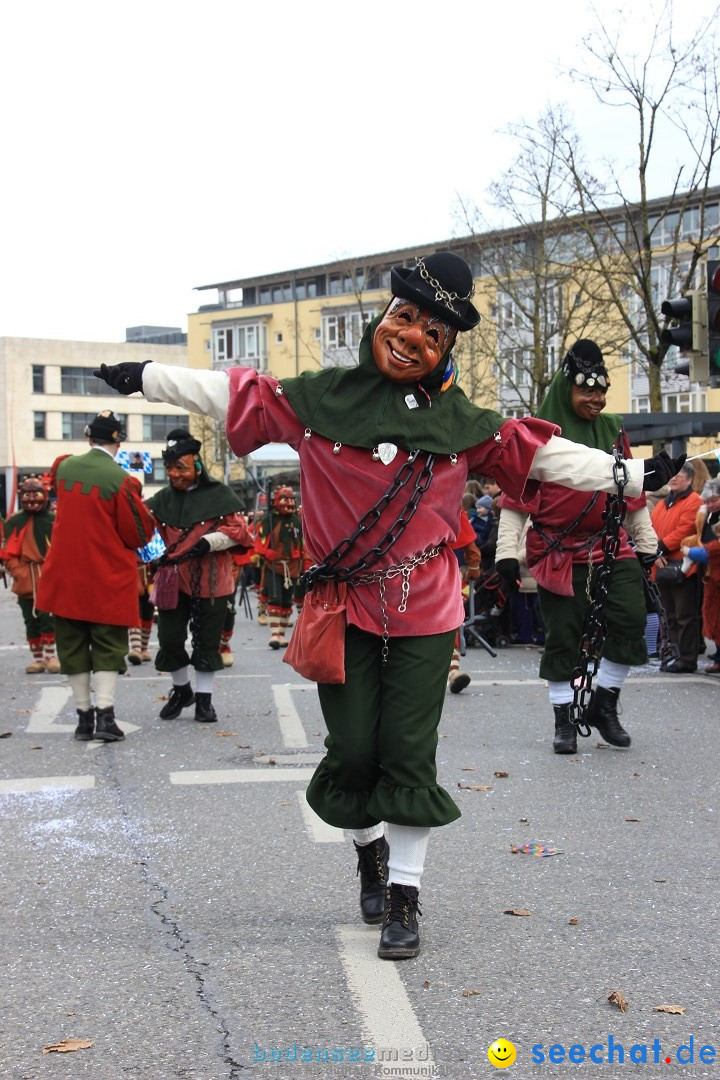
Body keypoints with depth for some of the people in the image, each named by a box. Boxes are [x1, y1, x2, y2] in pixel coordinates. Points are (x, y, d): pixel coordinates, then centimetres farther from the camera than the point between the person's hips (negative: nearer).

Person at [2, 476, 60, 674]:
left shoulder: (54, 520, 1)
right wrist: (21, 574, -8)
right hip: (26, 584, 1)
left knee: (48, 618, -5)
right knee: (31, 621, 7)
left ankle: (50, 655, 7)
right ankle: (37, 658, 17)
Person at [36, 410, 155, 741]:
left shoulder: (63, 467, 1)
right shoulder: (121, 480, -16)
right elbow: (140, 533, -8)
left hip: (65, 575, 4)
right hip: (108, 580, -4)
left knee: (73, 646, 11)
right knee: (108, 647, 4)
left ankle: (84, 717, 14)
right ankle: (105, 714, -7)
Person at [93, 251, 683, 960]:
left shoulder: (462, 423, 2)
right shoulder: (322, 397, -2)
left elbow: (539, 453, 8)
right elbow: (232, 395, 4)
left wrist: (634, 474, 10)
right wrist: (143, 377, 6)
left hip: (424, 614, 0)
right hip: (342, 608, 0)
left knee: (408, 754, 0)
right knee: (352, 749, 4)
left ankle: (404, 899, 14)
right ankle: (369, 851, 34)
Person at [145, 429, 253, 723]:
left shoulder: (219, 494, -2)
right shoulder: (163, 498, 9)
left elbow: (237, 530, -5)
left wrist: (208, 542, -19)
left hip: (211, 580, -3)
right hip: (173, 579, 3)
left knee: (207, 639, 3)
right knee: (169, 638, 5)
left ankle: (204, 698, 16)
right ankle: (181, 690, 28)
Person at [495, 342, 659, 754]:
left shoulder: (613, 431, 10)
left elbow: (633, 492, 18)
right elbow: (517, 496, -3)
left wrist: (647, 545, 19)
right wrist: (507, 550, -8)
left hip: (612, 547, 3)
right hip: (559, 553, -3)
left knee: (631, 620, -10)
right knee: (562, 636, 1)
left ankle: (605, 705, 9)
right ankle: (564, 720, 15)